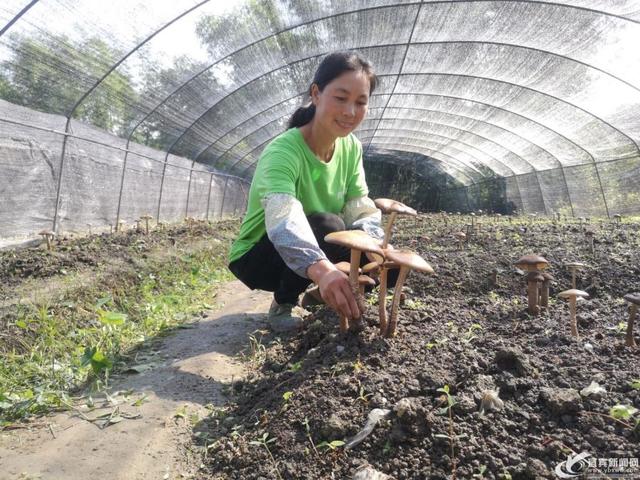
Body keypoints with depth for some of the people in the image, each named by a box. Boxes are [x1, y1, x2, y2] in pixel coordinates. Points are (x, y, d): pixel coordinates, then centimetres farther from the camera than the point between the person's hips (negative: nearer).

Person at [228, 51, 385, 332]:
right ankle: (283, 304, -9)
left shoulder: (351, 147, -7)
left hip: (316, 252, 6)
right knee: (326, 226, -34)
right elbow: (283, 220, -47)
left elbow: (361, 210, -11)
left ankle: (320, 294, 11)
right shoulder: (282, 151, -29)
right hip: (257, 257, -5)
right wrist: (321, 269, -65)